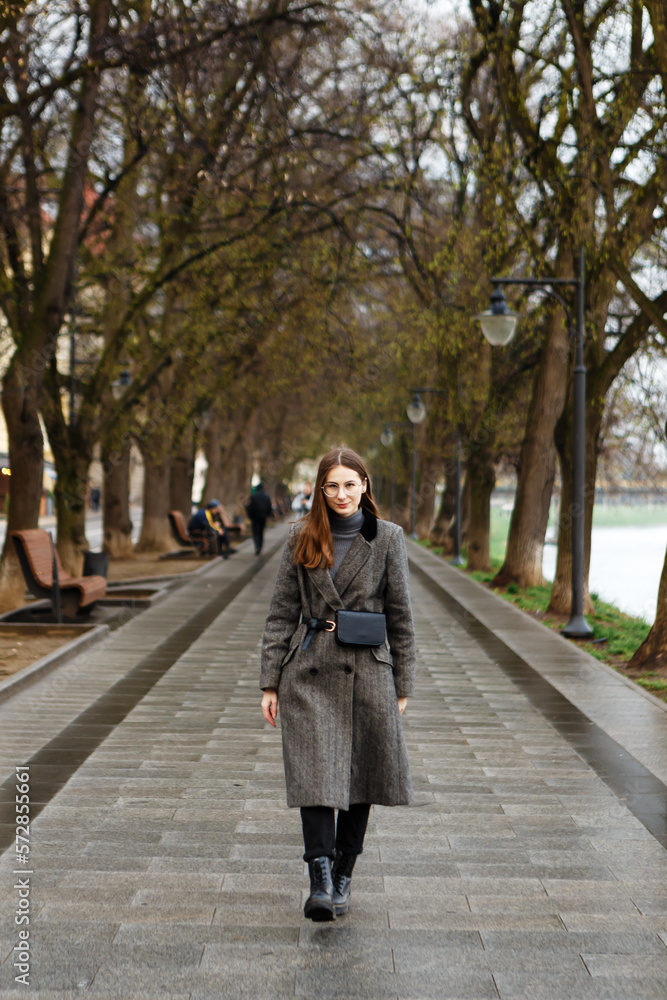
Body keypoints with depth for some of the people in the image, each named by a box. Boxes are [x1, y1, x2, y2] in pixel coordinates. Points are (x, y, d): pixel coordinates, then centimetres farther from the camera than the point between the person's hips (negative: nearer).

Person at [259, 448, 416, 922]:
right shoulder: (302, 538, 5)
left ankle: (343, 875, 22)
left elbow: (401, 616, 4)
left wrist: (402, 686, 3)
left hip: (366, 670, 0)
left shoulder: (388, 537, 1)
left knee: (360, 778, 7)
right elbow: (282, 613, 6)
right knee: (314, 775, -9)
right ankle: (321, 881, -9)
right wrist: (270, 682, 2)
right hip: (310, 673, 0)